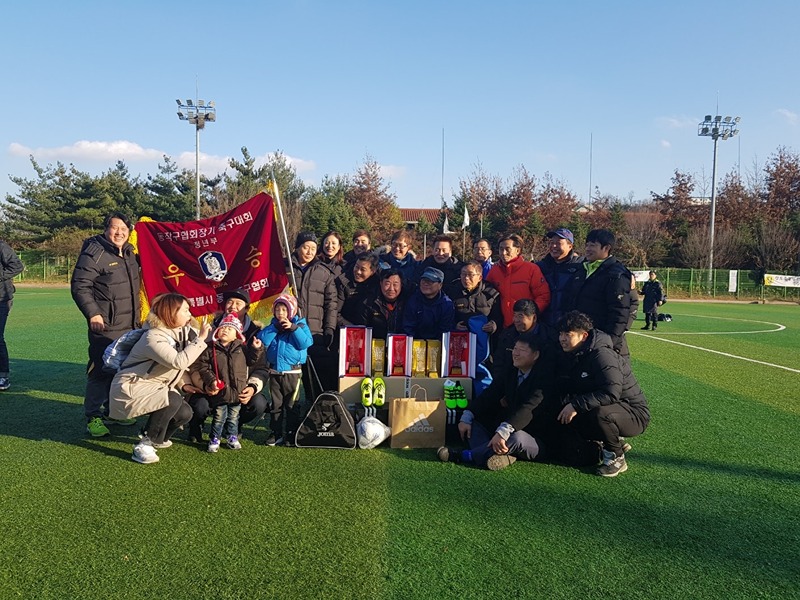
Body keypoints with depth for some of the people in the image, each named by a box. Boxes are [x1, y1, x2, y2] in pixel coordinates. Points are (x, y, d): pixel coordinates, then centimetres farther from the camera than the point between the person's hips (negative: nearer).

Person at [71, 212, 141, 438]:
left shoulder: (129, 253, 12)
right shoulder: (94, 254, -12)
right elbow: (79, 286, -16)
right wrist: (93, 313, -21)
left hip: (130, 326, 8)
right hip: (105, 326, -8)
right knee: (101, 371, -5)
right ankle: (93, 417, 7)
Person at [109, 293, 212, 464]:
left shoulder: (180, 332, 1)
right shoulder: (153, 337, -25)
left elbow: (181, 365, 8)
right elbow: (179, 362, -38)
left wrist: (184, 383, -10)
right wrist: (200, 339, -32)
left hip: (152, 388, 8)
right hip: (130, 389, -8)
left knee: (185, 413, -9)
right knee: (173, 400, -30)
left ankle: (155, 437, 21)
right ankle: (144, 446, -14)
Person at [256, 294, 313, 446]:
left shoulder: (300, 325, -1)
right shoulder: (272, 326, 8)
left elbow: (306, 343, -15)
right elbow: (262, 340, -7)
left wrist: (293, 328, -20)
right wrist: (275, 327, -12)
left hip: (292, 372, -3)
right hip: (274, 372, 3)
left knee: (291, 404, 4)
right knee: (276, 404, 11)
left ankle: (291, 433, 14)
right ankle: (276, 432, 21)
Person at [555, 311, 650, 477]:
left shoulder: (603, 356, -25)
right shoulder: (569, 356, 1)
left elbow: (611, 393, -35)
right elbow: (564, 387, 7)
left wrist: (577, 405, -36)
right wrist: (567, 400, -15)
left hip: (633, 412, -9)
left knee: (600, 413, -37)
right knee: (564, 413, -5)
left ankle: (617, 458, -9)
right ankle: (615, 441, 11)